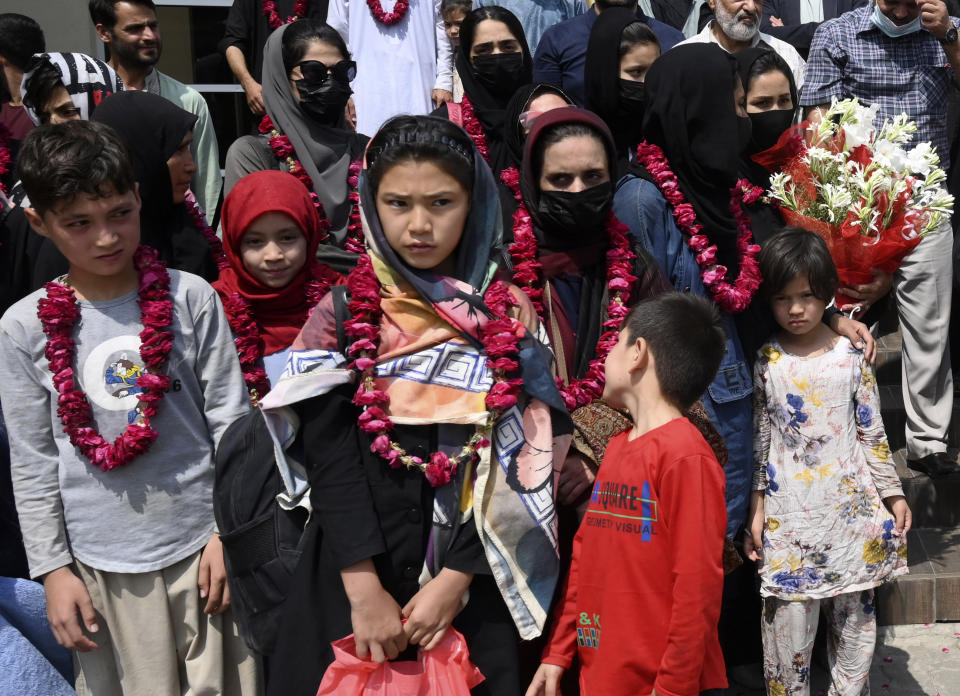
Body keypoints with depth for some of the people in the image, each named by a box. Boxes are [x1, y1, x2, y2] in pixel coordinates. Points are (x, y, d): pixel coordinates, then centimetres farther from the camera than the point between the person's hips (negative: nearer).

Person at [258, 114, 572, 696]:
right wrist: (364, 588, -16)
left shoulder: (511, 316, 0)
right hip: (352, 574, 0)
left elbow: (521, 464, -6)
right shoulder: (343, 314, 0)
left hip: (473, 584, 0)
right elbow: (330, 456, -8)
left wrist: (454, 580, -13)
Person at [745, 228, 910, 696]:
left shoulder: (851, 355, 2)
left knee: (856, 615, 9)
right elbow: (759, 440, 3)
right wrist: (756, 510, 1)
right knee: (788, 618, 0)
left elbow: (872, 432, 7)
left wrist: (893, 494, 5)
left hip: (851, 506, 1)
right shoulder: (766, 362, 0)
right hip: (788, 513, -1)